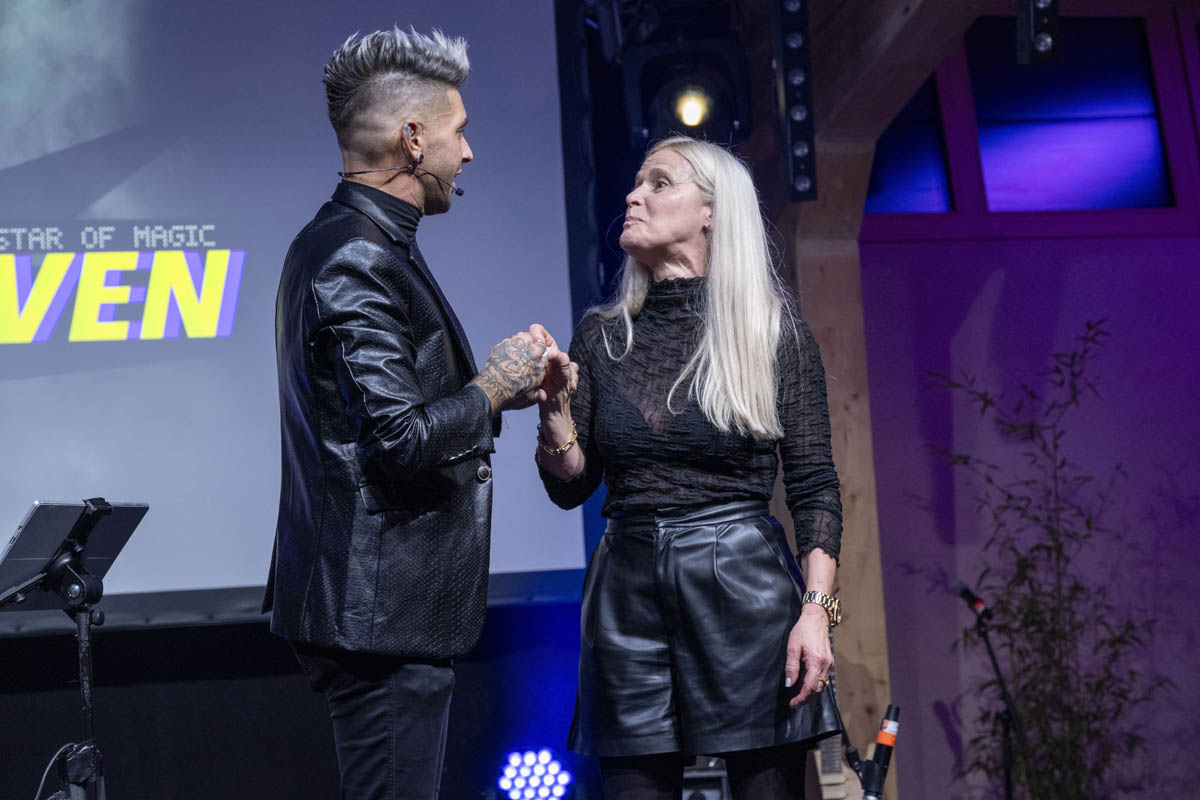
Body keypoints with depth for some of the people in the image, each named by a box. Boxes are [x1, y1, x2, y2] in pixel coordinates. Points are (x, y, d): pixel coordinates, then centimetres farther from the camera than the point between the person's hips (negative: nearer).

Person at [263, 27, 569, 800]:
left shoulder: (363, 245, 15)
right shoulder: (358, 260, -18)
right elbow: (402, 442, -23)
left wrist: (504, 385, 11)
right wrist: (495, 384, -8)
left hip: (383, 605, 11)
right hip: (380, 612, -11)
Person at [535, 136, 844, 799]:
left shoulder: (771, 329, 1)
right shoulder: (601, 336, 9)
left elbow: (814, 486, -1)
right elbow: (571, 488, 10)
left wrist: (816, 608, -11)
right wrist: (553, 411, -9)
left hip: (743, 587, -3)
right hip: (628, 590, 3)